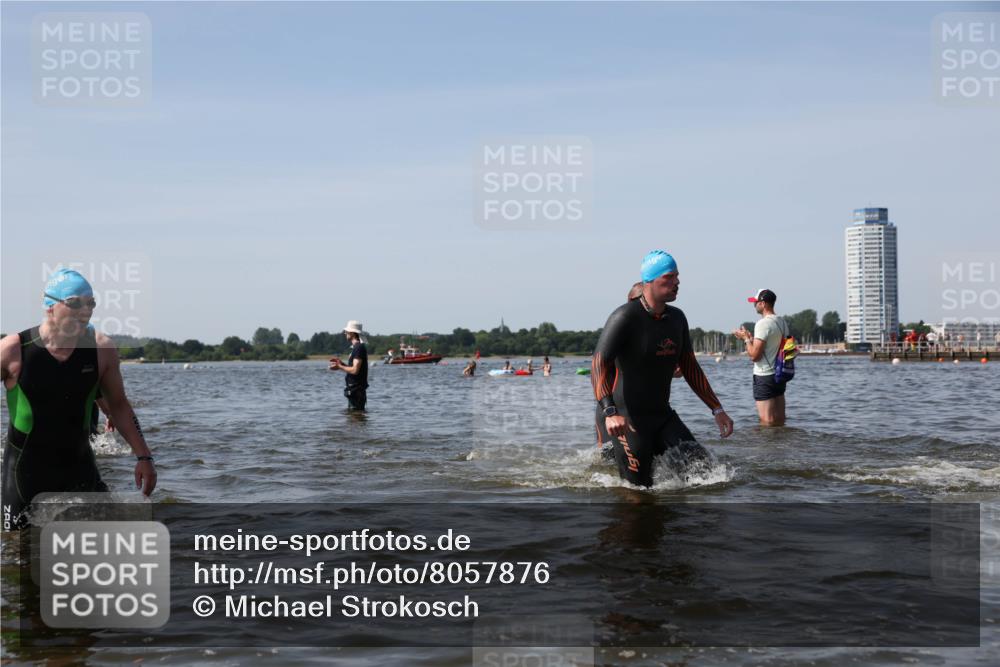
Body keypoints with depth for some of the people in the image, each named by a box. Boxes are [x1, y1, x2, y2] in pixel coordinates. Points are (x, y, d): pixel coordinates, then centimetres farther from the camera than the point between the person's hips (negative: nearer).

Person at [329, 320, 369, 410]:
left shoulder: (358, 348, -16)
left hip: (356, 391, -10)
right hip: (354, 390, 10)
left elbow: (355, 370, -23)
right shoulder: (356, 347, 16)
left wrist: (339, 367, -11)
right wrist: (342, 363, 12)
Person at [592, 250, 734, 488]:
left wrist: (717, 410, 9)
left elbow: (690, 368, 15)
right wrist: (610, 412, -37)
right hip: (625, 419, -6)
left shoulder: (677, 318, 7)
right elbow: (599, 364, -23)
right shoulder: (626, 317, -15)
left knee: (700, 466, -9)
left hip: (662, 415, 7)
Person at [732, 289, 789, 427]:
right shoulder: (782, 322, 10)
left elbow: (754, 355, -19)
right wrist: (751, 338, 18)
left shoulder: (763, 324, -16)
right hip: (780, 375, 9)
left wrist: (746, 338, -4)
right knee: (779, 420, 10)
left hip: (764, 376, -9)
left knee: (766, 421, -6)